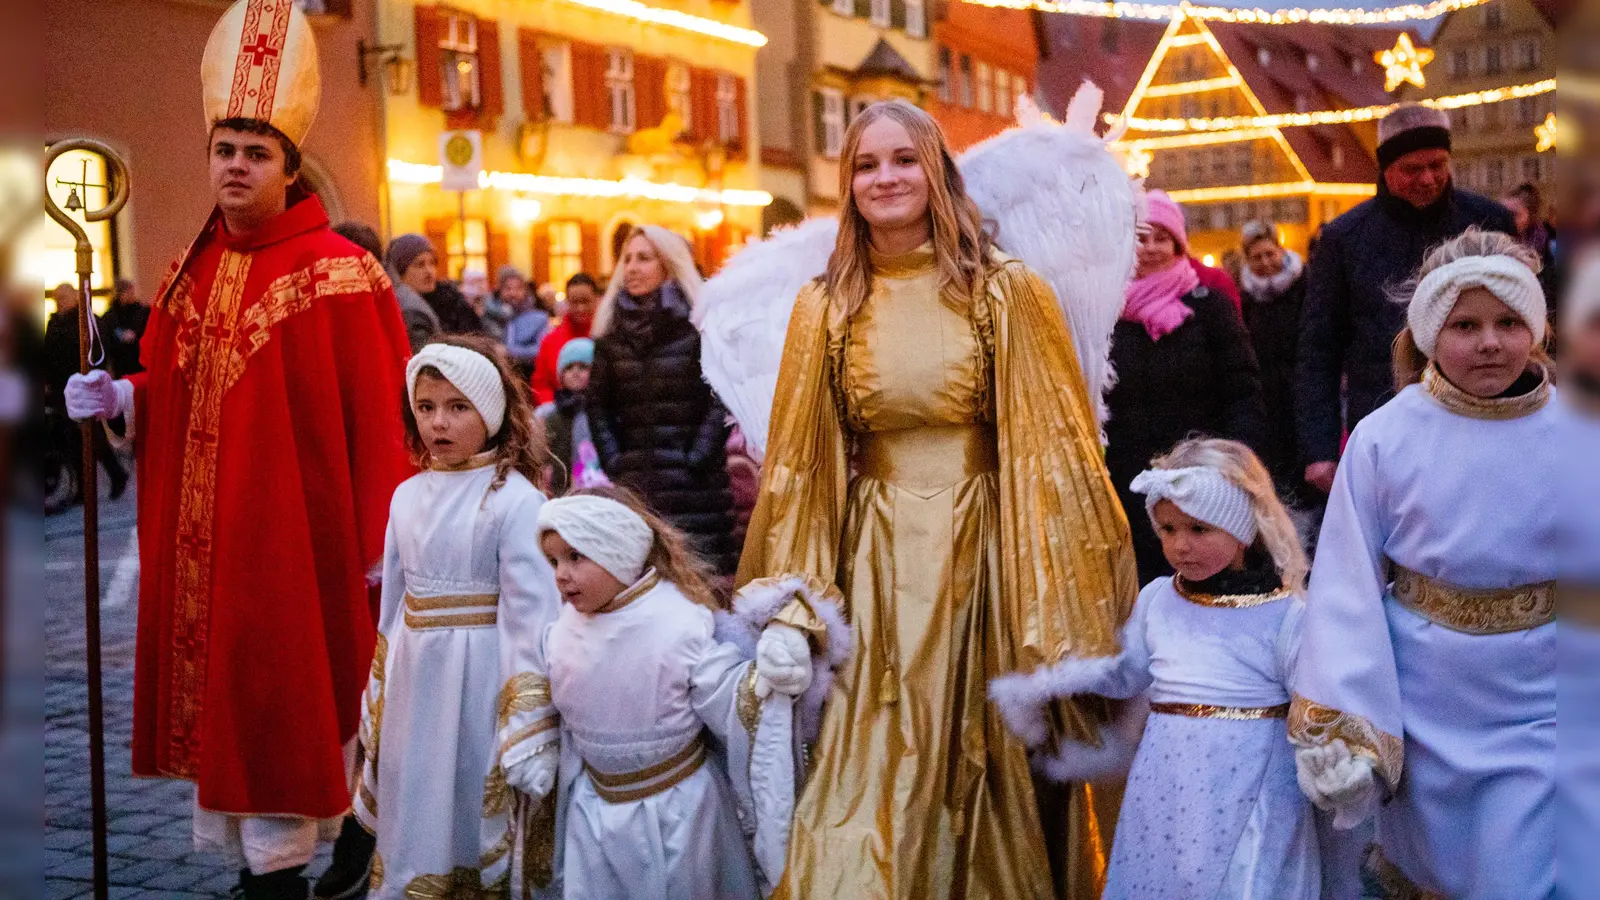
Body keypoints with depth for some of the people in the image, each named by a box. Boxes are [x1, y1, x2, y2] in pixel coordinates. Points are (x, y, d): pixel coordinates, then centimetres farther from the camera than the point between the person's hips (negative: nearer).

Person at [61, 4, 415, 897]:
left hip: (293, 535, -6)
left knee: (284, 699, 0)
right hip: (204, 540, 6)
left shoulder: (338, 275, -10)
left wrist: (381, 545, -16)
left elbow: (378, 419, -13)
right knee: (221, 699, 10)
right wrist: (120, 397, -4)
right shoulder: (193, 270, 11)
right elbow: (173, 394, 18)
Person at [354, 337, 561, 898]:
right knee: (415, 818, 15)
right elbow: (393, 604, 13)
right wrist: (380, 697, 15)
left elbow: (533, 618, -16)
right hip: (415, 681, 6)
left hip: (483, 678, -6)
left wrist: (529, 728, -18)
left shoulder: (515, 500, -14)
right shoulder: (408, 497, 6)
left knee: (476, 811, 6)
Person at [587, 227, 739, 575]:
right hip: (633, 484, 4)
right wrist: (613, 462, 5)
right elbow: (598, 404, 15)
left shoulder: (698, 325, -3)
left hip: (695, 485, -4)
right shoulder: (613, 331, 11)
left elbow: (722, 401, -7)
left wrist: (697, 459, -12)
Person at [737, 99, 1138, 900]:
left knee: (993, 763, 8)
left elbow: (1054, 443, -3)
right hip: (879, 561, 1)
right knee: (879, 768, 2)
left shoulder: (1004, 291, -4)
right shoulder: (826, 307, 2)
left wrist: (1062, 612, -7)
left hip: (984, 550, -1)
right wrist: (791, 604, 1)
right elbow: (800, 464, 5)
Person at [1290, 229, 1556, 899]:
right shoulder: (1384, 439, -11)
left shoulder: (1565, 434, -7)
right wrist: (1336, 731, -13)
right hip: (1423, 711, 0)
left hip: (1538, 711, 0)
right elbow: (1346, 589, -11)